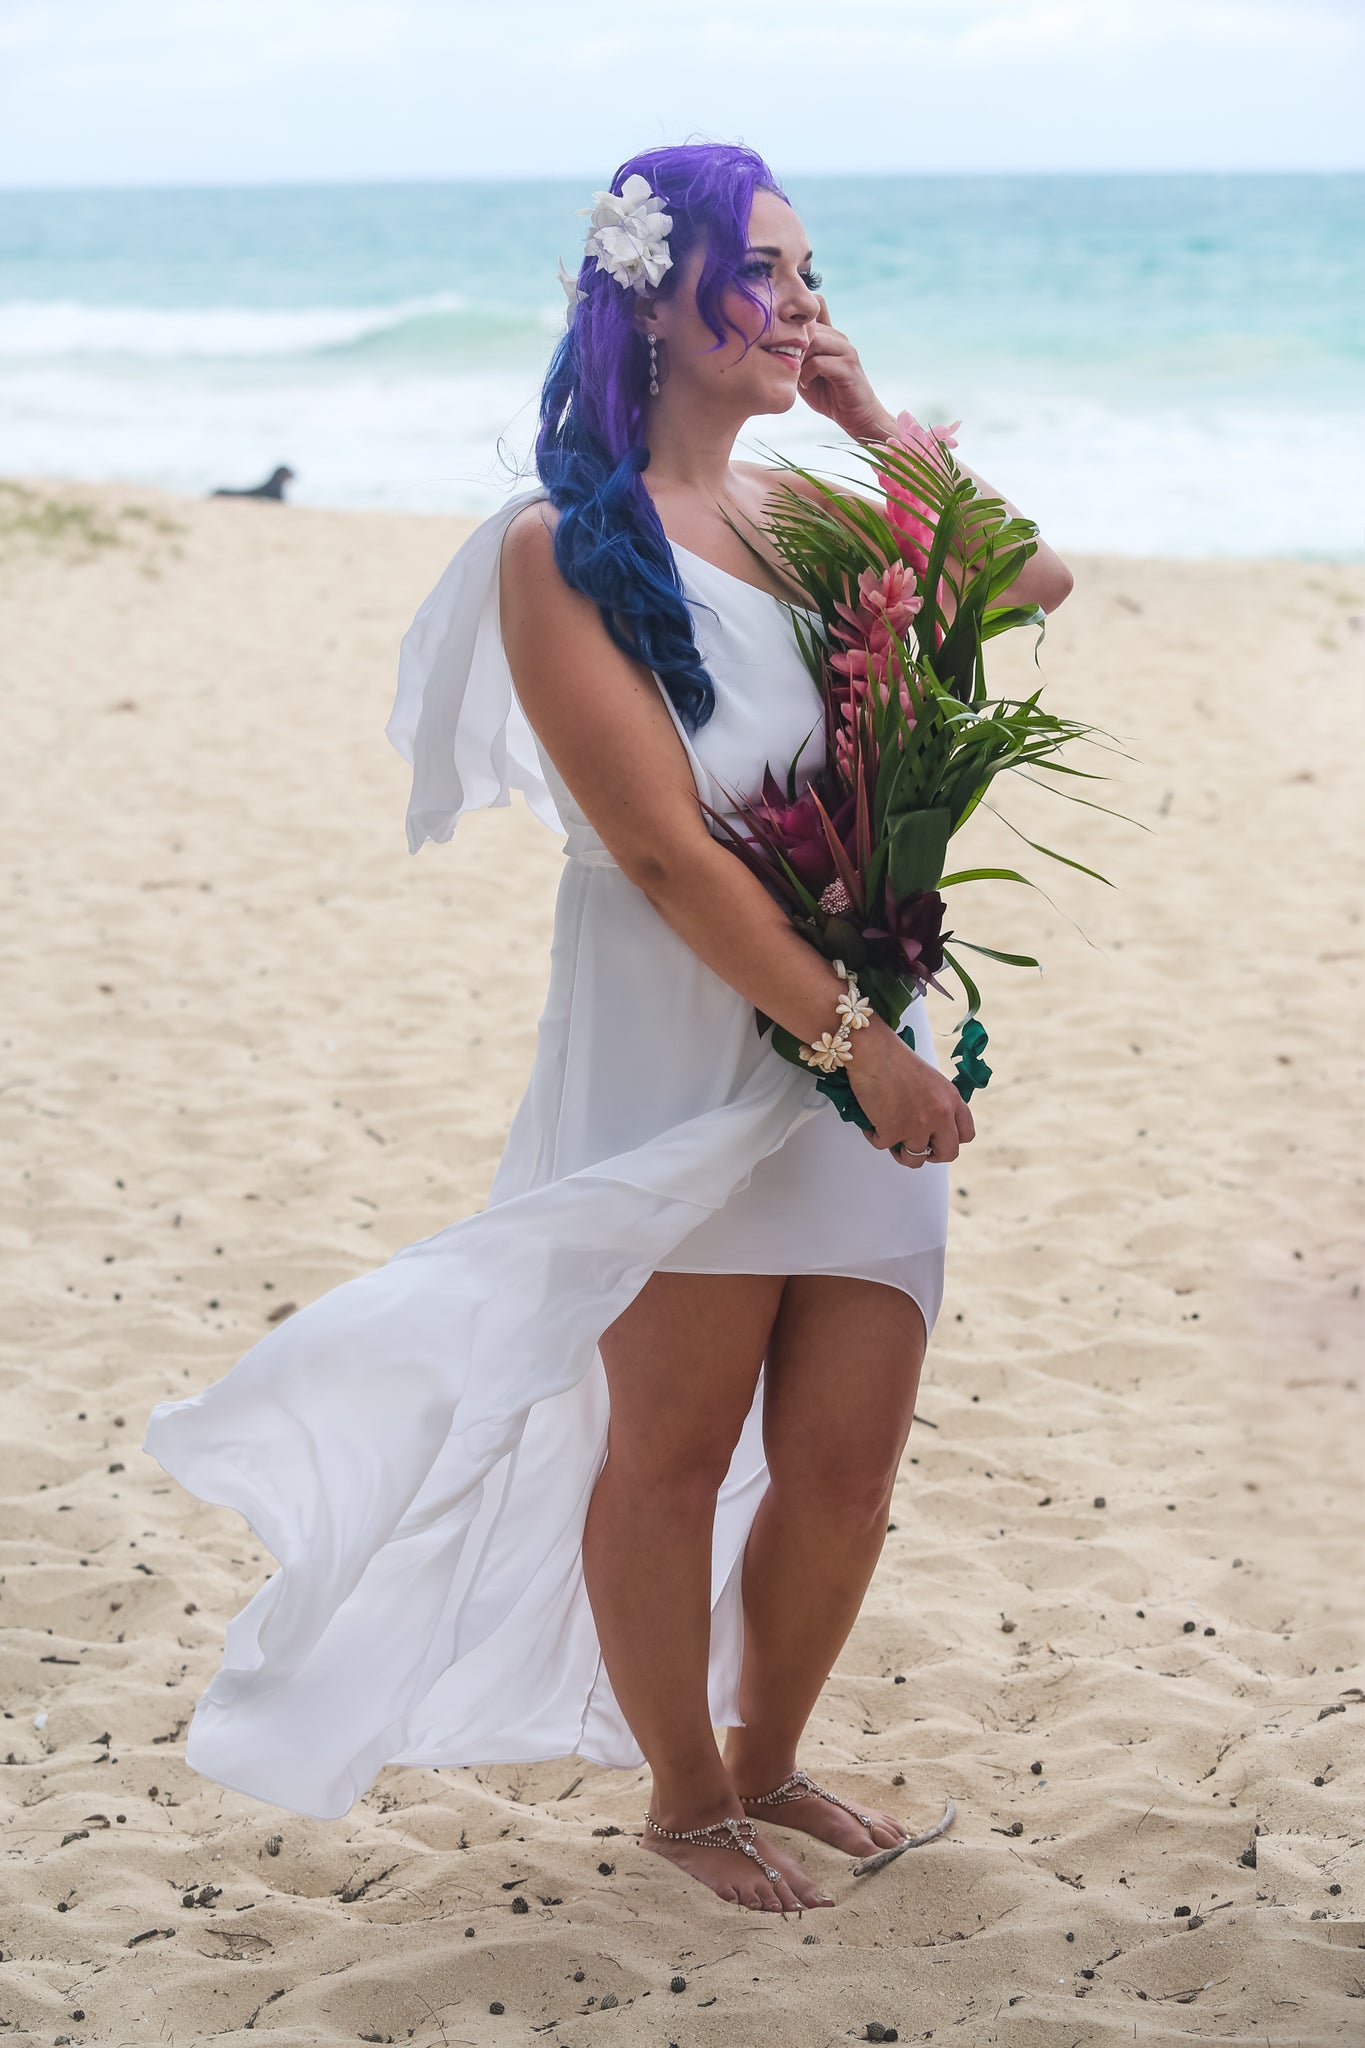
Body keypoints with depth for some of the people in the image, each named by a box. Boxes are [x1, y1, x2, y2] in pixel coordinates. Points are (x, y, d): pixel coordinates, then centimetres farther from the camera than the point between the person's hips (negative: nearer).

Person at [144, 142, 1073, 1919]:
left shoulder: (802, 515, 9)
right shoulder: (565, 549, -11)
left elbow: (1035, 576, 13)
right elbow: (662, 847, -16)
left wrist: (881, 430, 3)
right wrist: (856, 1039, -17)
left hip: (862, 1048, 6)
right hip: (680, 1061, -6)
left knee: (846, 1468, 10)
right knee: (675, 1455, 9)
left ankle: (767, 1759, 33)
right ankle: (685, 1796, 28)